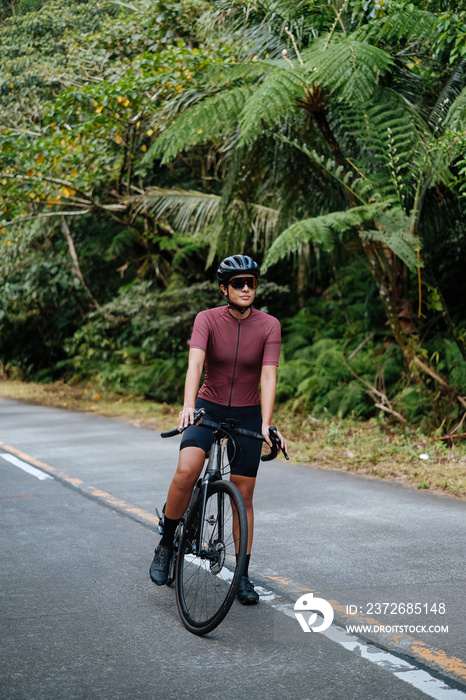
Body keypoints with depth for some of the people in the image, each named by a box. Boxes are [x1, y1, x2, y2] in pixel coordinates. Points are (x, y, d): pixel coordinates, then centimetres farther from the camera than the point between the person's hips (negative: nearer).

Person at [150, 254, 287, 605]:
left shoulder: (269, 326, -10)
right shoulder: (208, 319, -12)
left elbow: (268, 375, -20)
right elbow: (195, 363, -26)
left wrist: (265, 424, -33)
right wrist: (188, 405, -43)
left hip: (247, 414, 1)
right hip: (209, 407, -1)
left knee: (243, 496, 3)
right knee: (186, 471, -26)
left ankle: (243, 575, 17)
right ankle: (166, 544, -4)